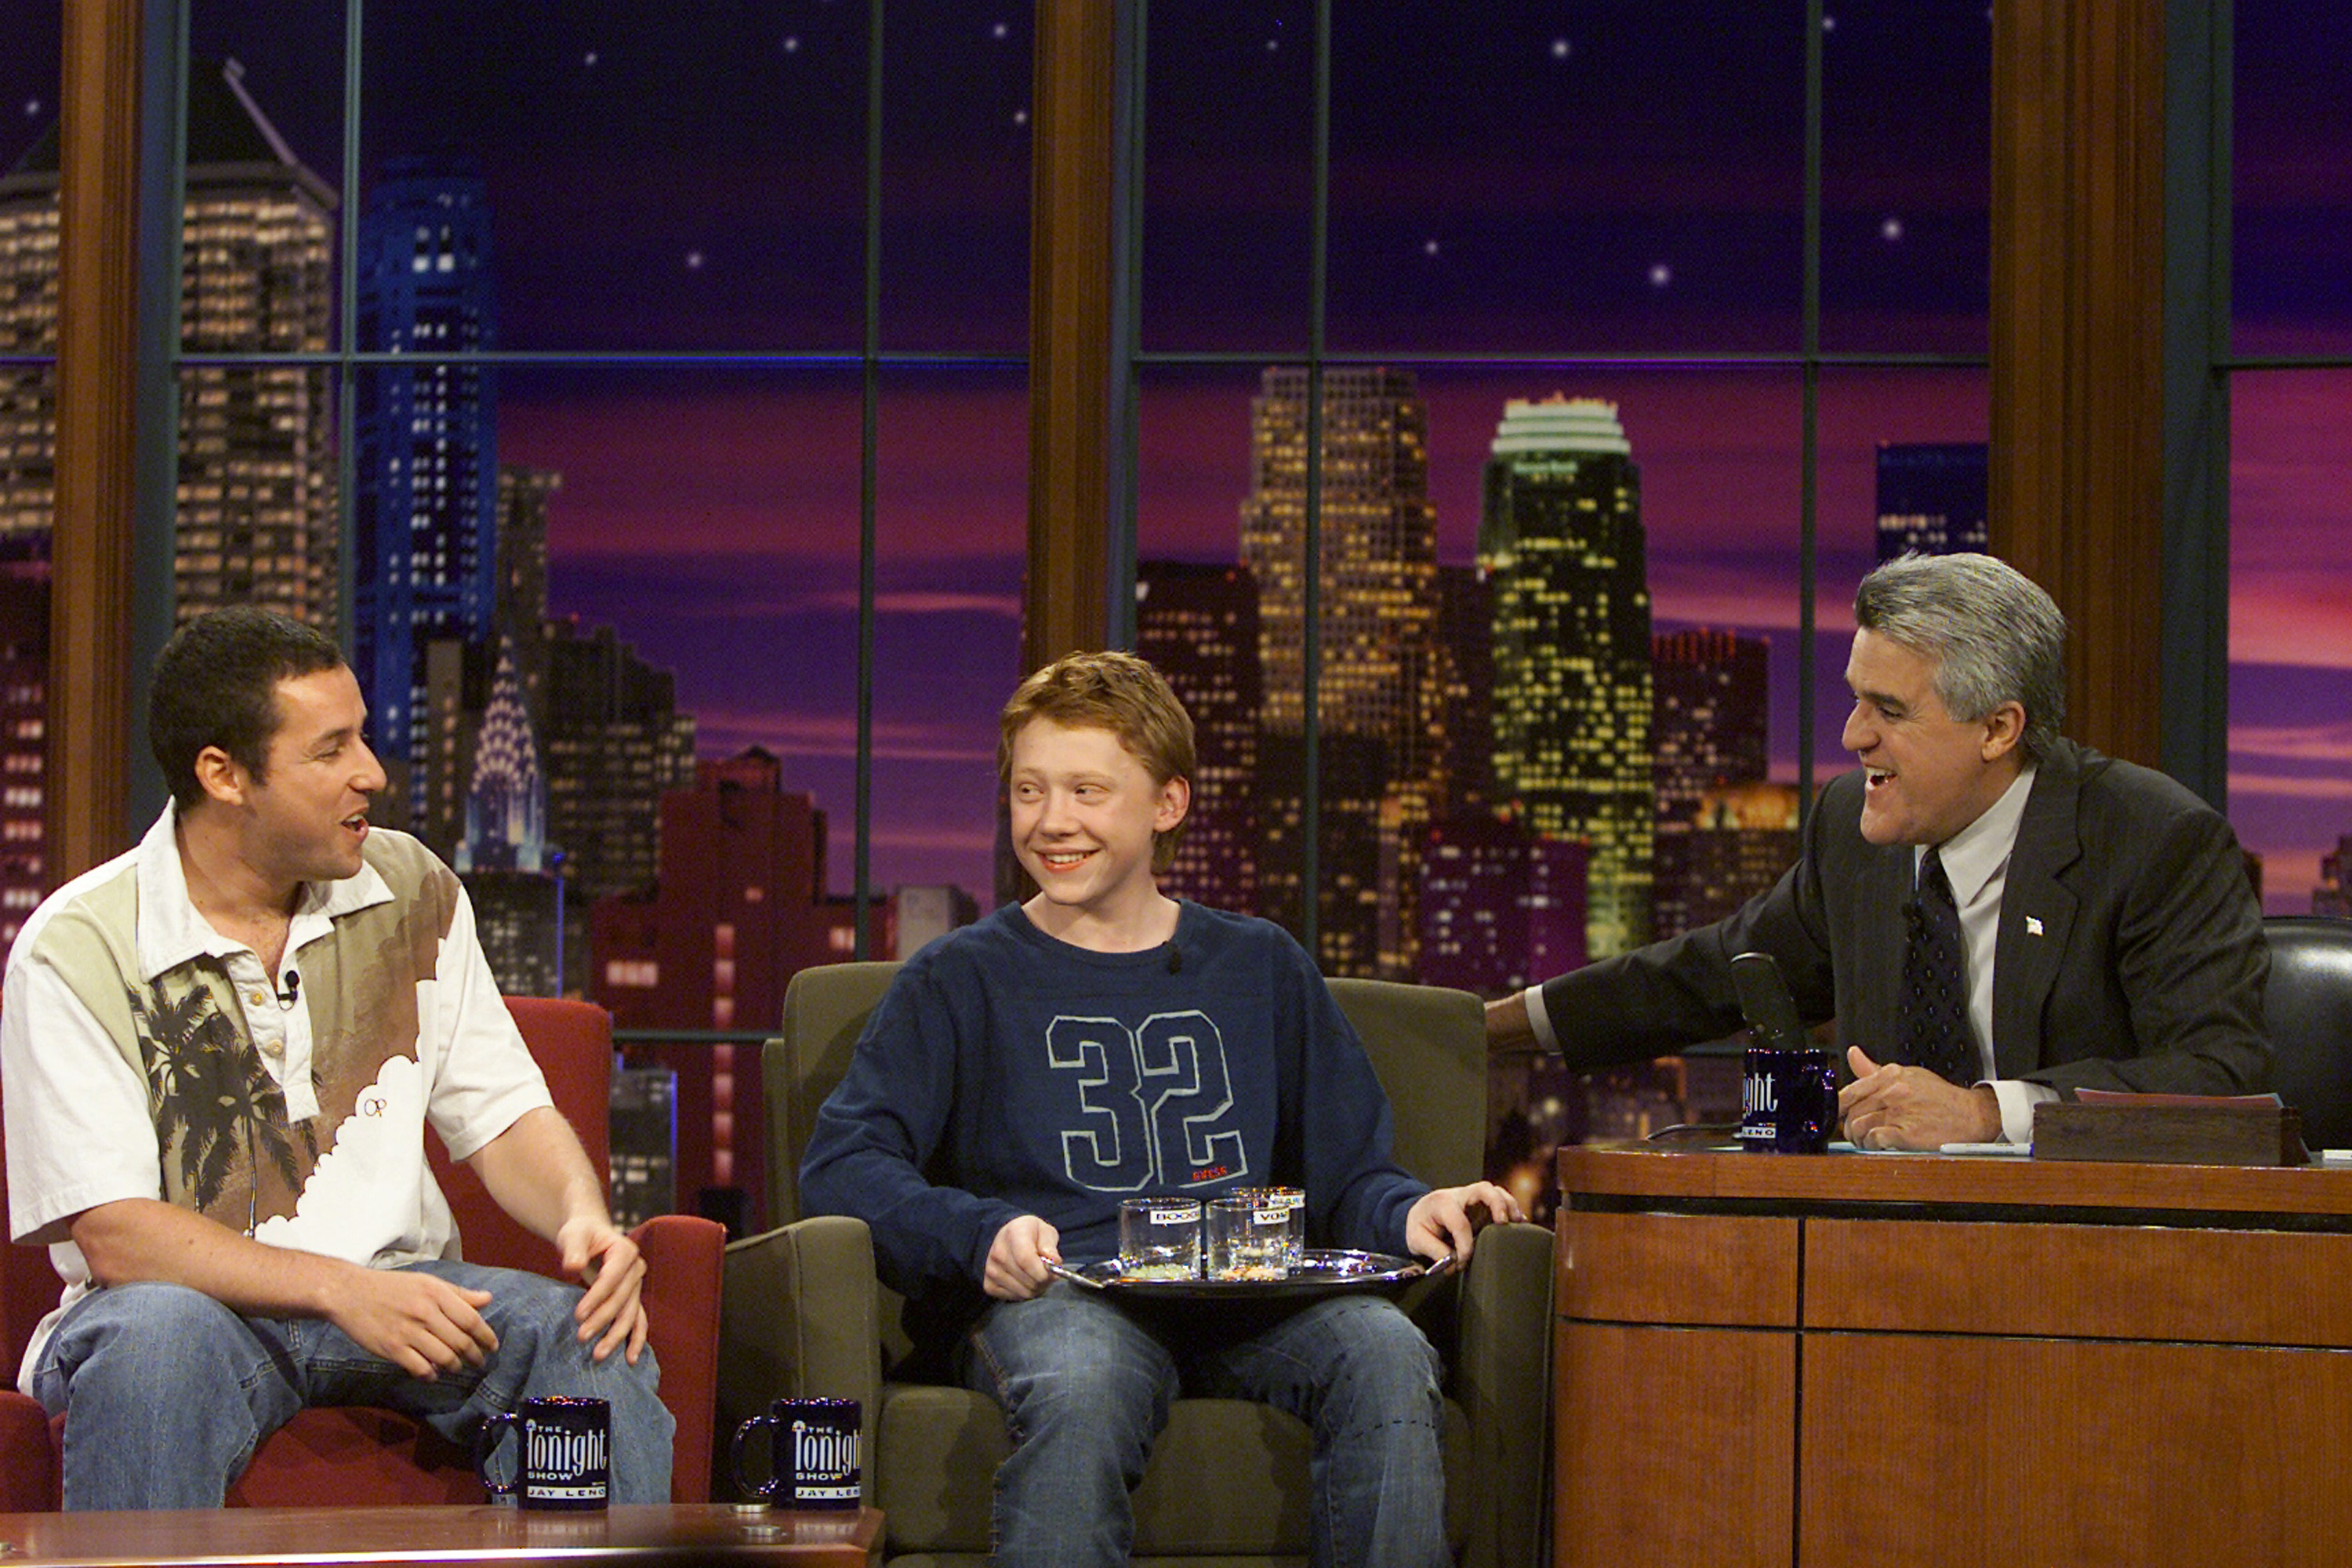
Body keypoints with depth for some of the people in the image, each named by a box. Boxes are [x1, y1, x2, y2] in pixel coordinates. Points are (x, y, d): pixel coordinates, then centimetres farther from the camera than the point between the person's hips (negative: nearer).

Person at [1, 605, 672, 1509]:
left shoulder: (410, 892, 8)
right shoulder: (78, 950, -9)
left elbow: (504, 1115, 10)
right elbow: (116, 1234, -14)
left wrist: (584, 1221, -13)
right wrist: (340, 1289, -26)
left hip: (394, 1290, 4)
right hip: (202, 1303, -3)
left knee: (593, 1337, -25)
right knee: (154, 1339, -38)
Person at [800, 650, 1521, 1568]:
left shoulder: (1260, 967, 25)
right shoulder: (962, 980, 16)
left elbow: (1349, 1173, 23)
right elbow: (841, 1163, 4)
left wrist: (1407, 1213, -1)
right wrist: (981, 1234, -15)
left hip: (1241, 1295, 2)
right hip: (1054, 1296, -2)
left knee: (1388, 1356, -32)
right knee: (1081, 1388, -40)